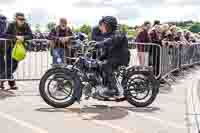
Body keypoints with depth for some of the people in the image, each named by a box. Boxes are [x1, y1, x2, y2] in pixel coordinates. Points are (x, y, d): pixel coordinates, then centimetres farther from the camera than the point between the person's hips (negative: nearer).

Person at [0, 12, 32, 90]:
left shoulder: (26, 26, -7)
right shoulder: (12, 25, -13)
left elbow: (30, 36, -13)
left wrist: (23, 37, -32)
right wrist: (16, 37, -34)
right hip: (10, 48, -3)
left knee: (14, 66, 10)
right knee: (9, 65, -4)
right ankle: (12, 84, 7)